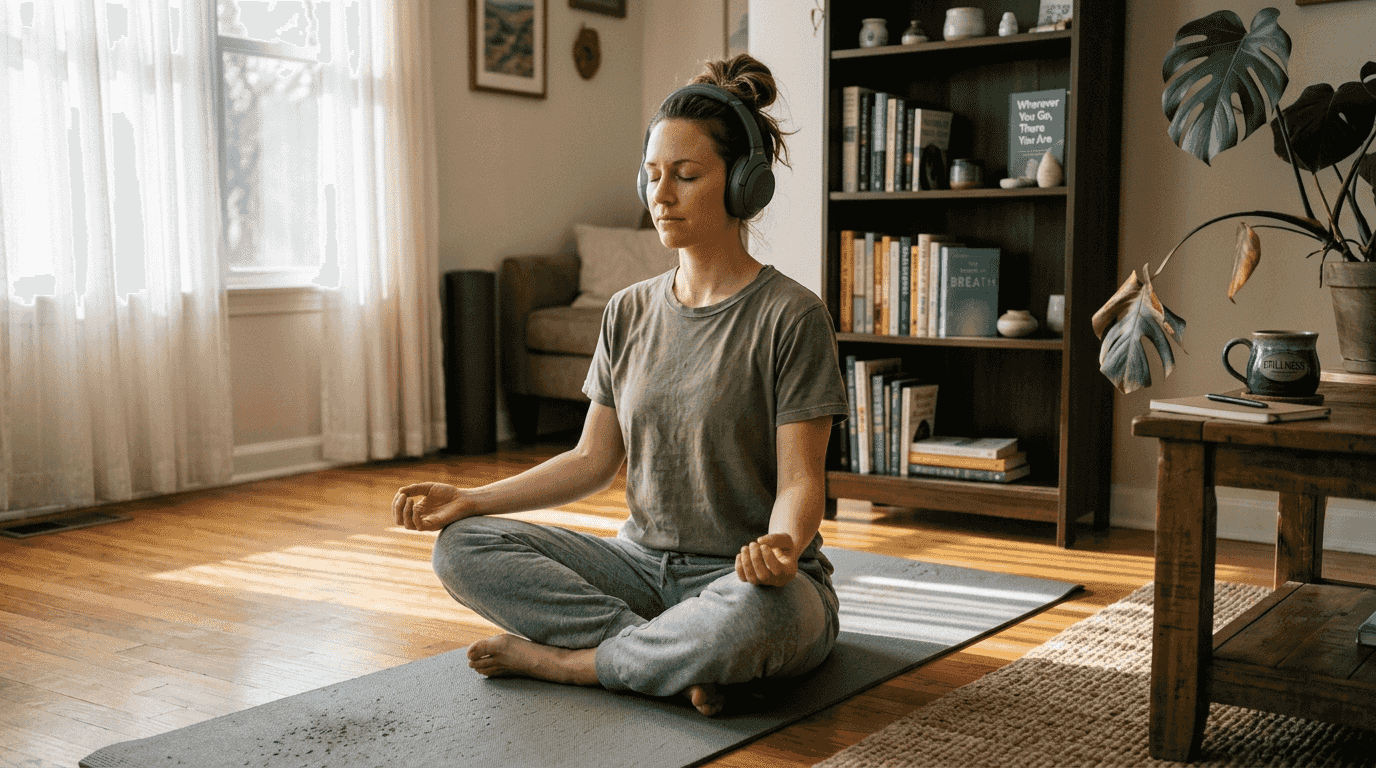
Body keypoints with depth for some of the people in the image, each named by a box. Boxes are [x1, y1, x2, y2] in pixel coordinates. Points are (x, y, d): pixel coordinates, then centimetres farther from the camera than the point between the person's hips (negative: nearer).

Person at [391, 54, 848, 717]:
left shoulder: (790, 315, -10)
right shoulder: (629, 312, 7)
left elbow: (799, 481, -12)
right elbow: (593, 459, 8)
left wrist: (782, 544, -36)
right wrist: (470, 499, -4)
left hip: (743, 574, -5)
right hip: (645, 562, 5)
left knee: (754, 613, -42)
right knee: (462, 548, -13)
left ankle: (557, 658, -16)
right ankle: (684, 655, -19)